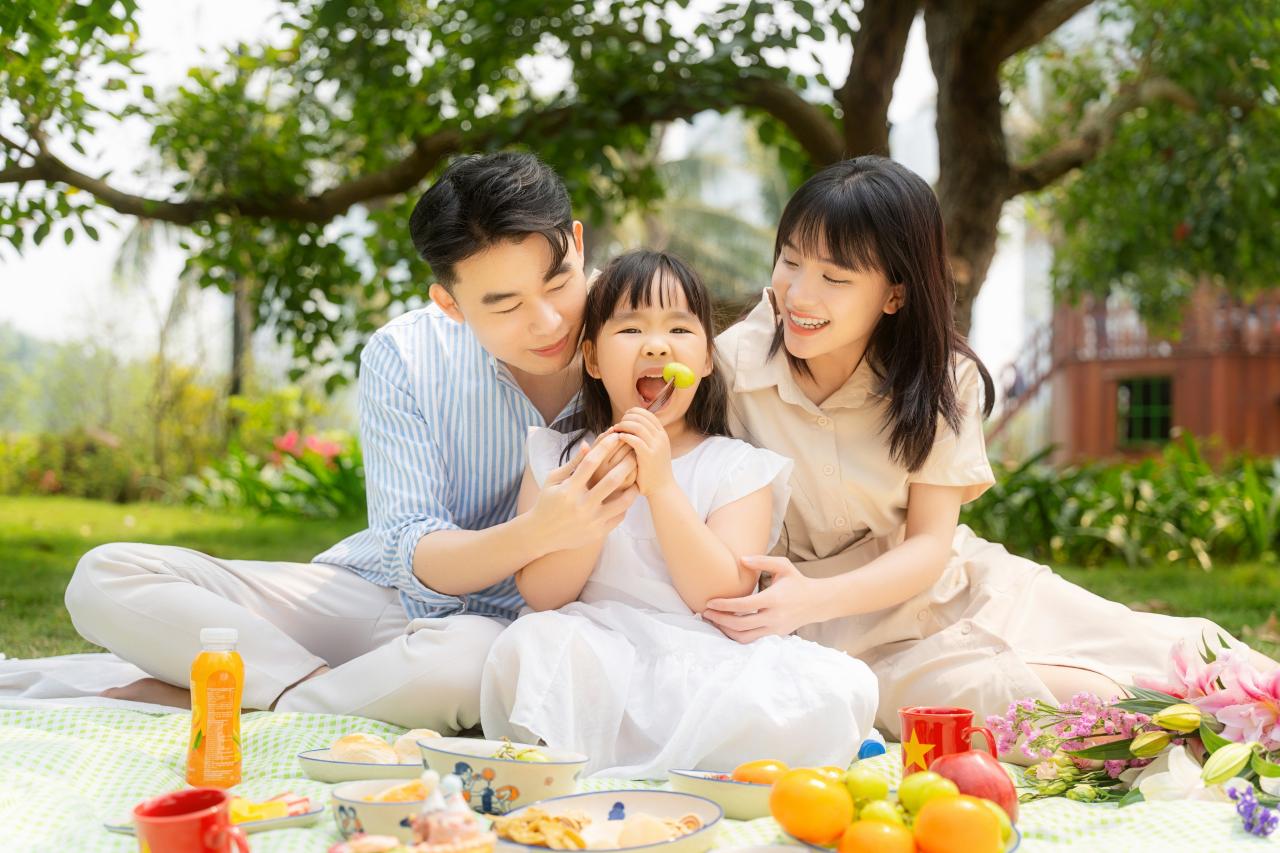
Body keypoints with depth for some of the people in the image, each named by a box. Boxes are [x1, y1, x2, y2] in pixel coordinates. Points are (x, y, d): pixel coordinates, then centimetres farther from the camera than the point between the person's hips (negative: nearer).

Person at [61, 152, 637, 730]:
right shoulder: (403, 356, -12)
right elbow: (415, 556, -17)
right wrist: (535, 534, -36)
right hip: (381, 592, 2)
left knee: (464, 657, -42)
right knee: (106, 576, -11)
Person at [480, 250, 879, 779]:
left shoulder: (739, 467, 7)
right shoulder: (556, 458, 10)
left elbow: (724, 599, -7)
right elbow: (542, 596, -1)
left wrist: (661, 486, -14)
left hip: (700, 670, 2)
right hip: (595, 668, -2)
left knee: (844, 686, -26)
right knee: (532, 642, -34)